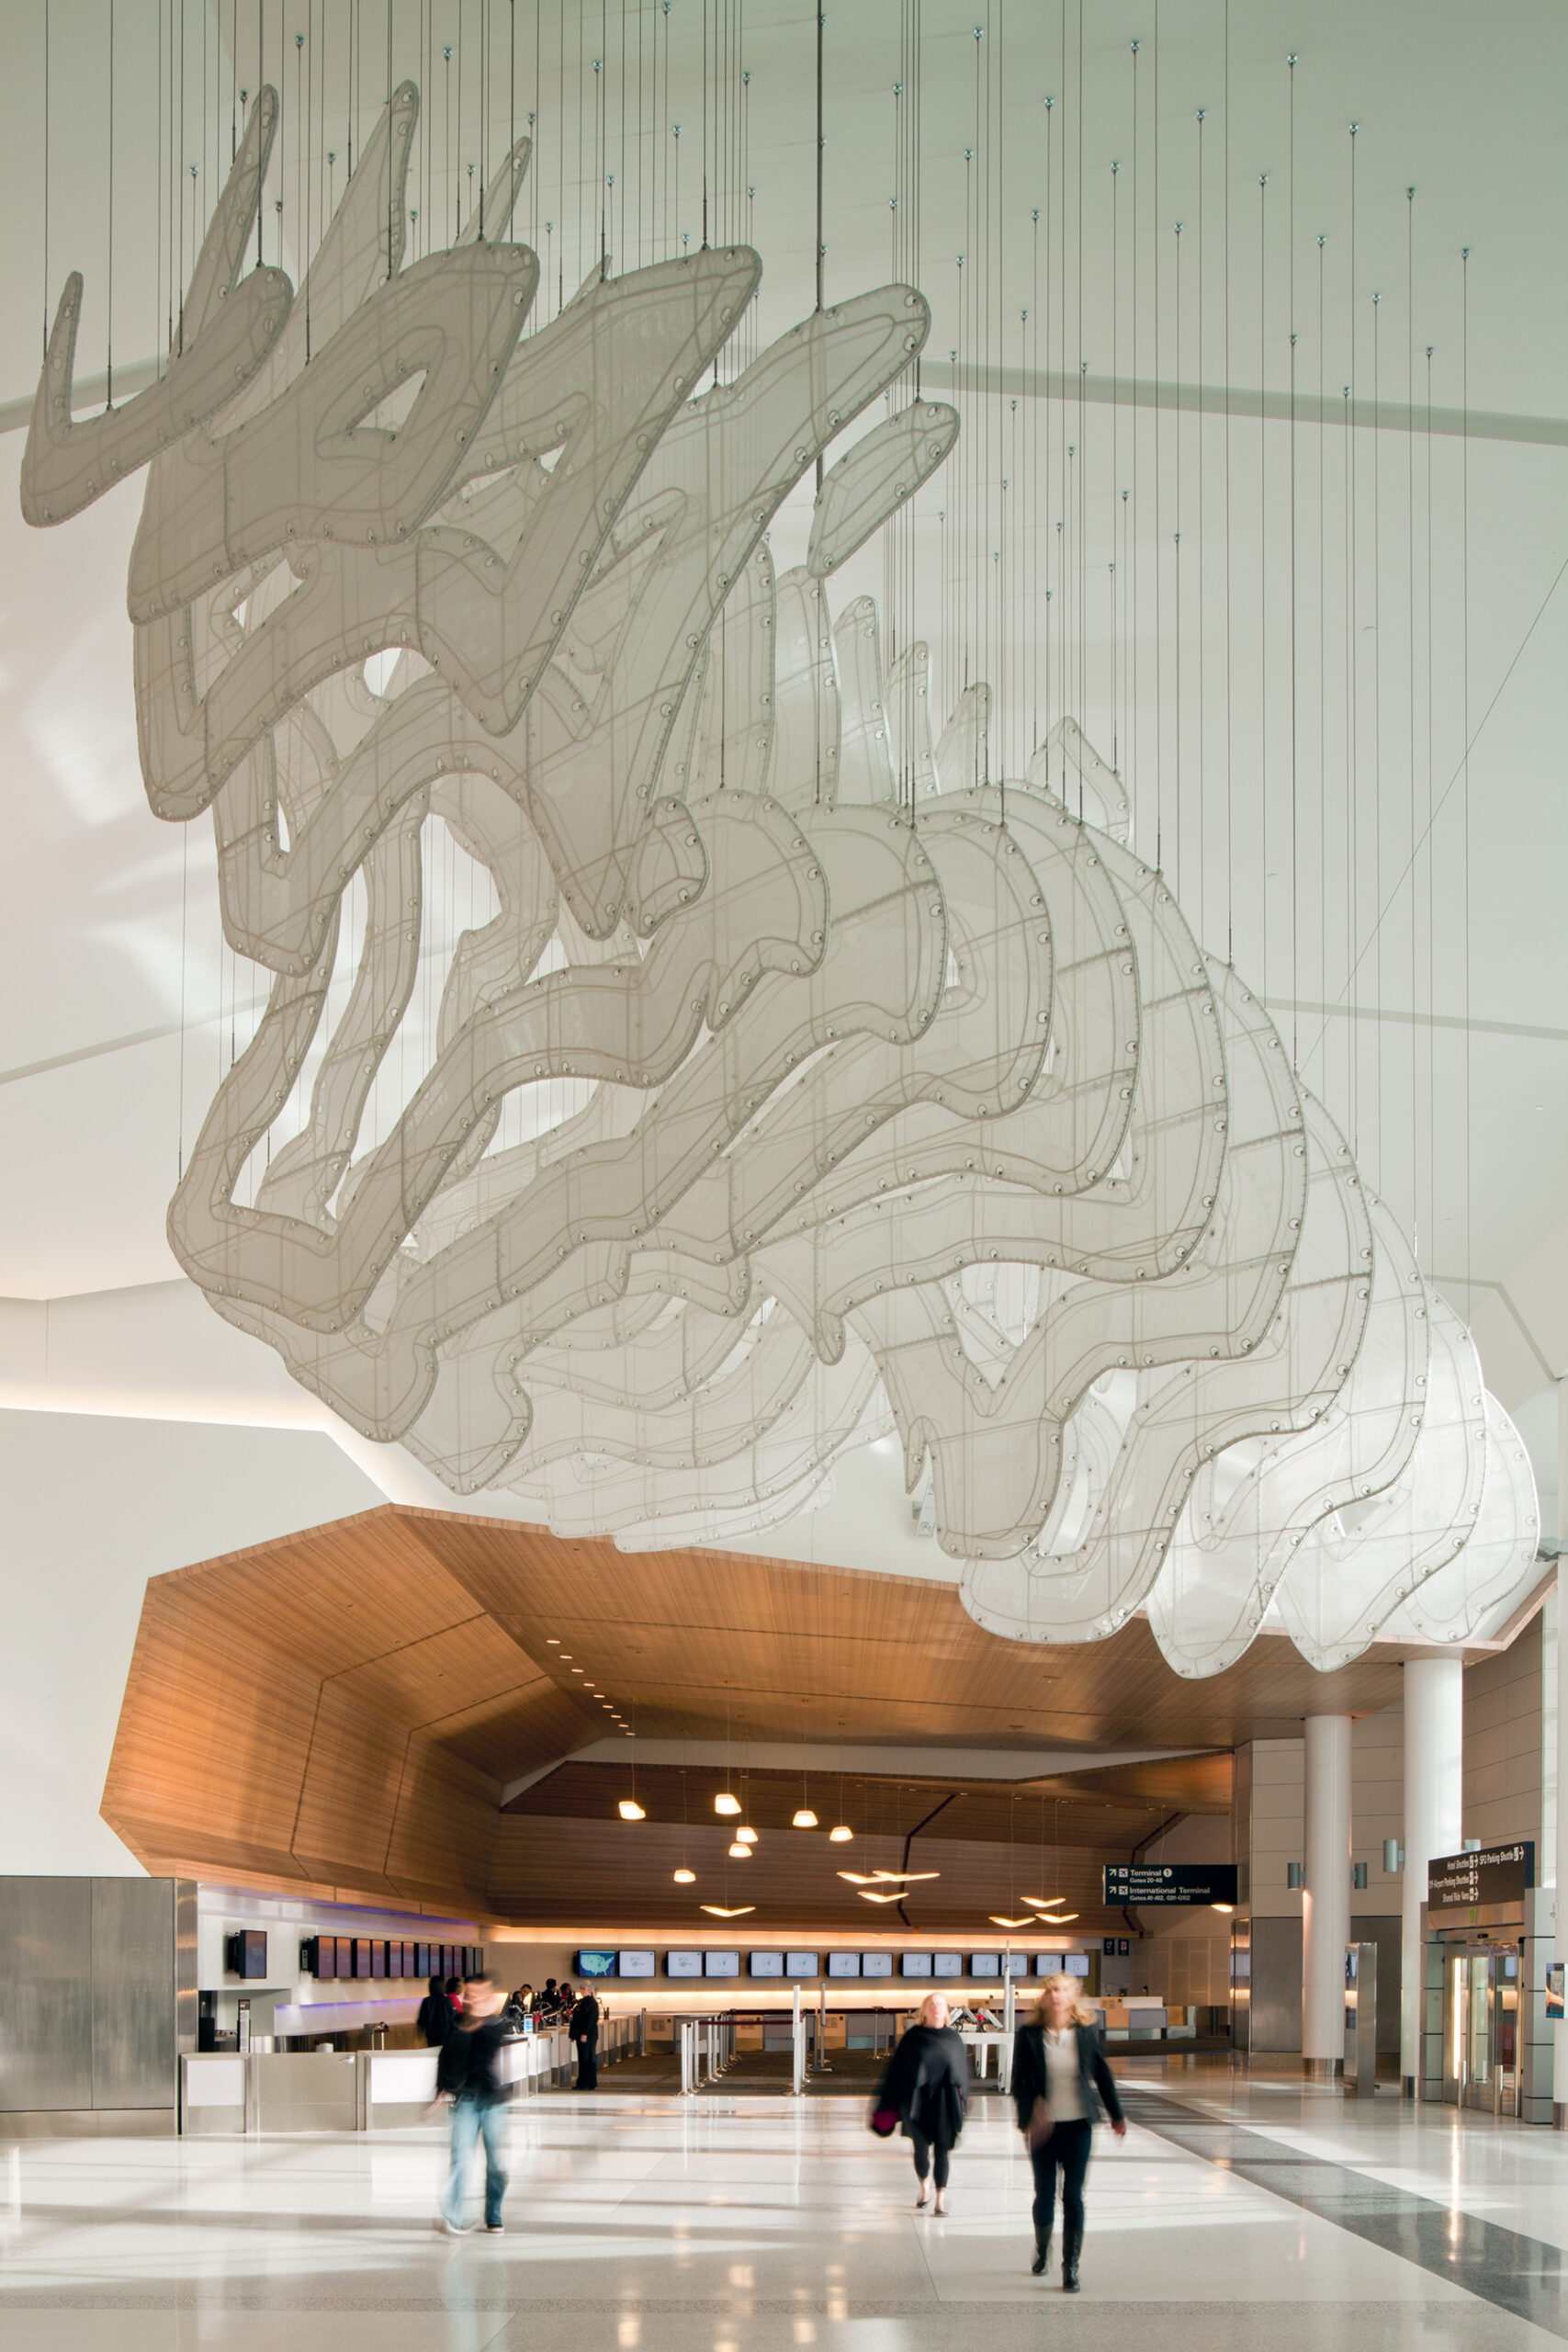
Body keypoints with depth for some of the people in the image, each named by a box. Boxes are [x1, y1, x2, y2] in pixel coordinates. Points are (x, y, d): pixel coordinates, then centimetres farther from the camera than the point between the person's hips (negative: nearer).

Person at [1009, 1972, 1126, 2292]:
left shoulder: (1086, 2034, -1)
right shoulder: (1028, 2036, -5)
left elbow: (1102, 2075, 9)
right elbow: (1018, 2082, -7)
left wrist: (1116, 2115, 15)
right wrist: (1031, 2113, -23)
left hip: (1078, 2125, 0)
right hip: (1044, 2127, 0)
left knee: (1073, 2196, -3)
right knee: (1045, 2194, 9)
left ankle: (1071, 2268, 2)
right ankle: (1041, 2249, 36)